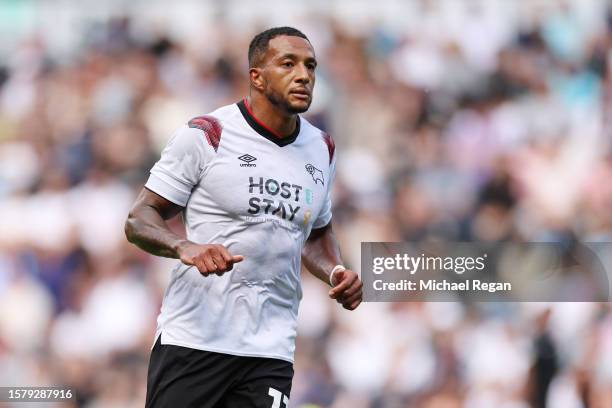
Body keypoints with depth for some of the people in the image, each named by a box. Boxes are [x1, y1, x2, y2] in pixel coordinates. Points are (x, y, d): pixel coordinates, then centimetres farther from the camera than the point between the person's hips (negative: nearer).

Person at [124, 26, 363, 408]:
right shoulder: (205, 134, -5)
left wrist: (336, 273, 7)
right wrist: (186, 247, -23)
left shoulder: (322, 149, 12)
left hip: (271, 352, 4)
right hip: (192, 342, -4)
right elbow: (140, 220, -3)